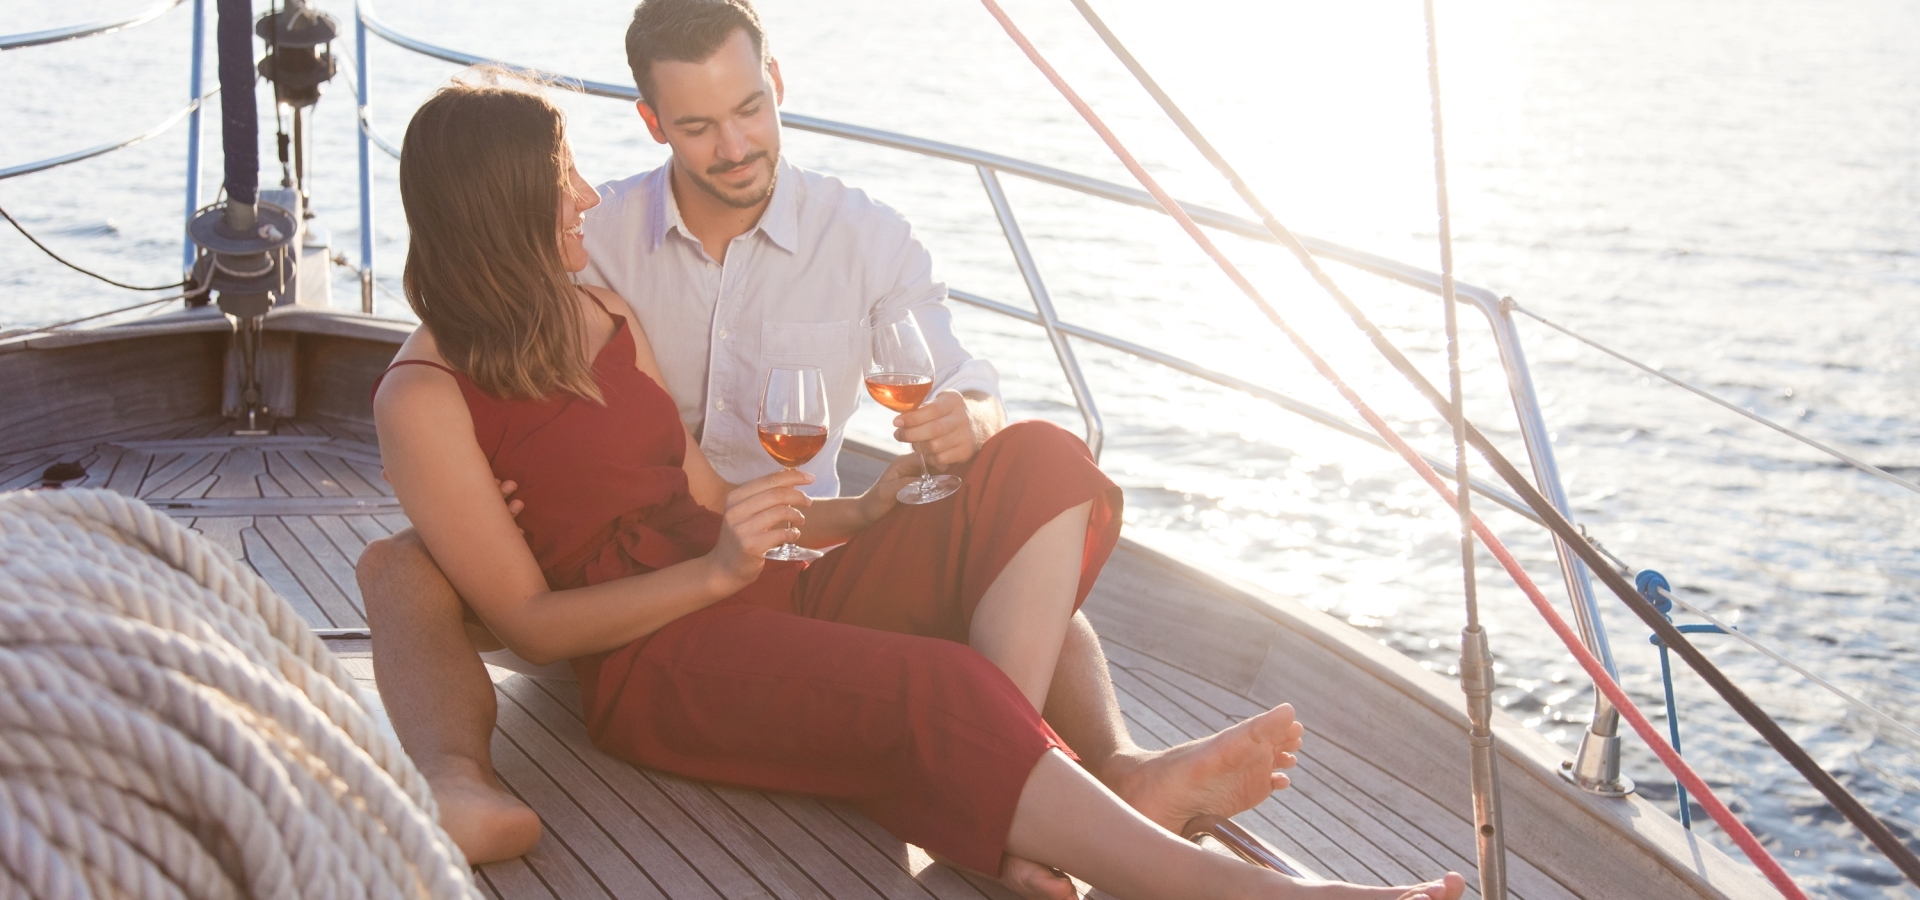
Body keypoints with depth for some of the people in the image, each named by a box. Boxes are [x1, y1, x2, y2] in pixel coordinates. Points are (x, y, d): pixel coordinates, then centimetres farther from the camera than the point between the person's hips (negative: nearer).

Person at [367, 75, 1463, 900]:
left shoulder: (601, 313, 19)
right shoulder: (425, 398, -6)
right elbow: (528, 621, -9)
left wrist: (861, 513, 5)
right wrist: (717, 571, -19)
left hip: (747, 600, 8)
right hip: (653, 667, -8)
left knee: (1041, 464, -11)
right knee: (931, 695, -37)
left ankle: (1013, 810, -32)